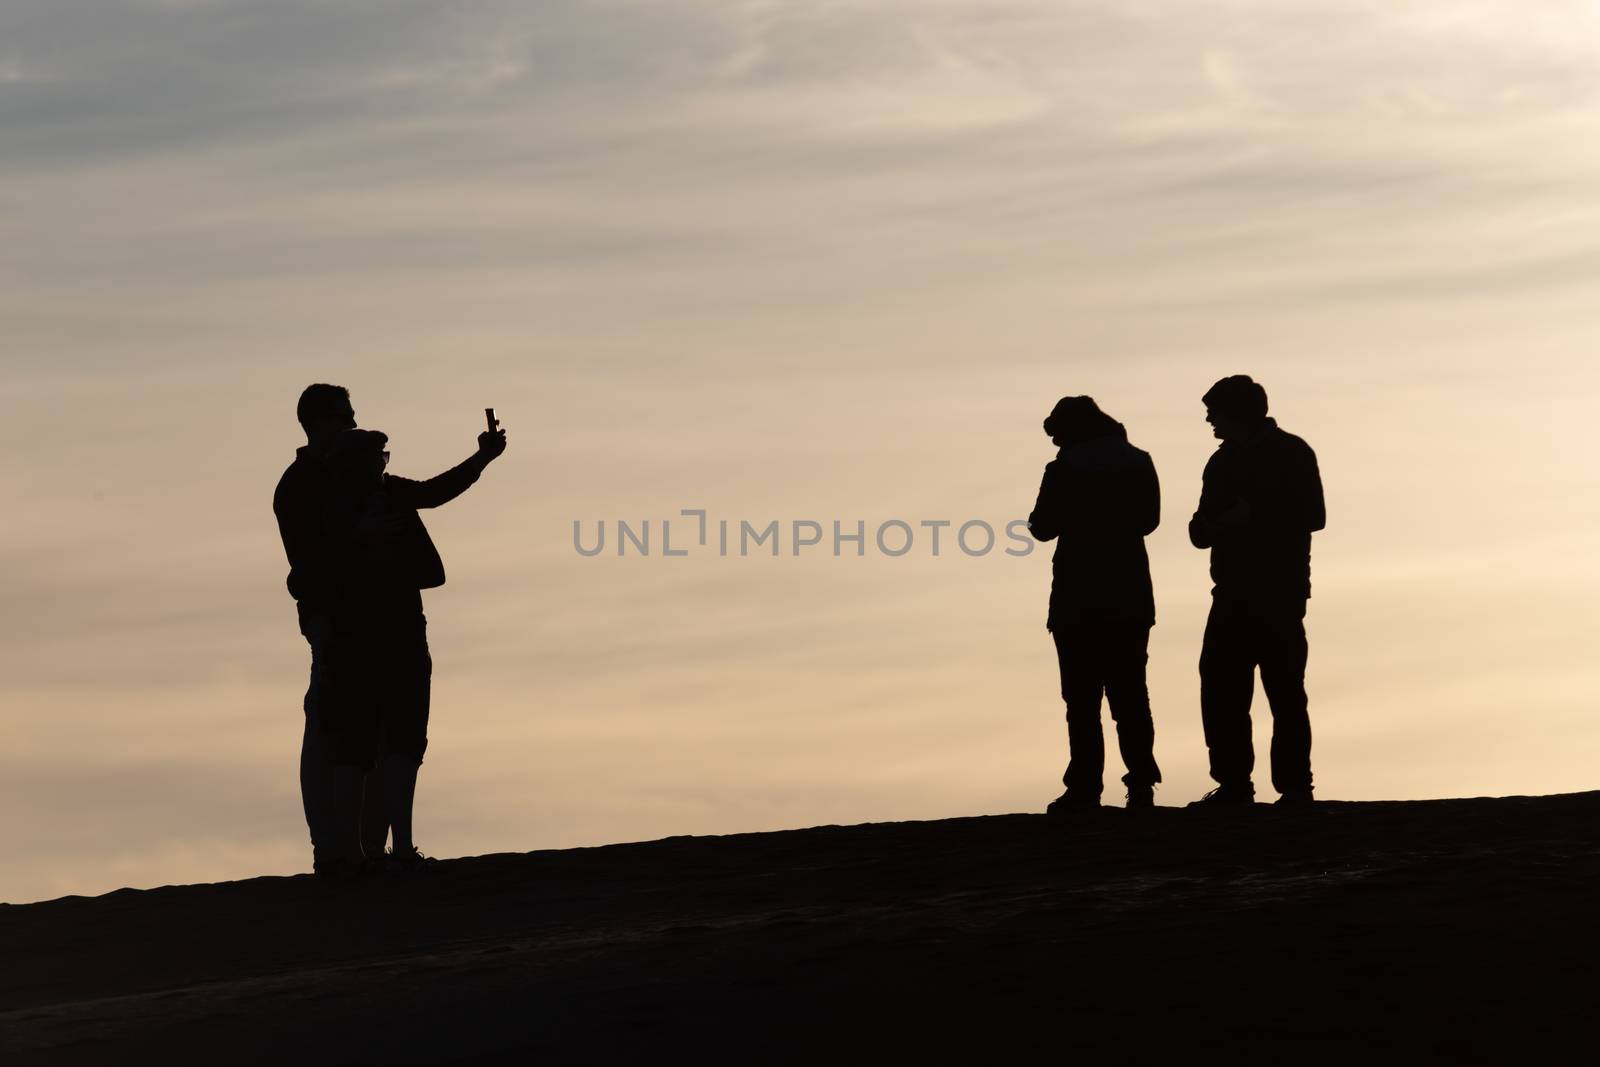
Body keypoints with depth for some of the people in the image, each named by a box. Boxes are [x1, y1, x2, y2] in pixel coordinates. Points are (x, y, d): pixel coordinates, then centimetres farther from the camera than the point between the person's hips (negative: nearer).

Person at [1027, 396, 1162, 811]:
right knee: (1130, 693, 10)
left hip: (1080, 598, -5)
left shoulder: (1066, 468, -10)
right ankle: (1141, 783, 4)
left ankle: (1085, 788, -6)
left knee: (1082, 697, -2)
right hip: (1131, 596, 5)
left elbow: (1044, 528, -6)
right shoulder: (1139, 462, 6)